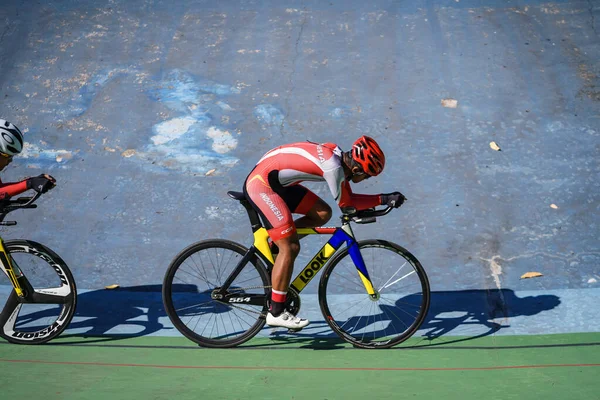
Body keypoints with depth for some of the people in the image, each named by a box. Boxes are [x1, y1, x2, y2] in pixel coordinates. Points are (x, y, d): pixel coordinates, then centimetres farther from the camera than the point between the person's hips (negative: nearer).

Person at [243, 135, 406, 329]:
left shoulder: (340, 157, 2)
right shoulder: (332, 165, -25)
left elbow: (347, 198, 9)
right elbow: (345, 203, -14)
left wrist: (382, 200, -3)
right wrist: (383, 199, -12)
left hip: (278, 183, 10)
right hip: (260, 184, -10)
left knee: (323, 213, 7)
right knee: (290, 247, -11)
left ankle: (273, 245, 16)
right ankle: (276, 313, -2)